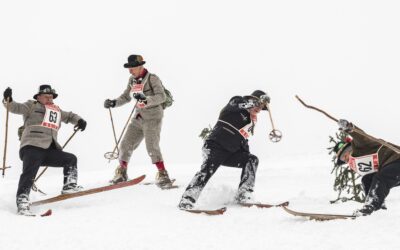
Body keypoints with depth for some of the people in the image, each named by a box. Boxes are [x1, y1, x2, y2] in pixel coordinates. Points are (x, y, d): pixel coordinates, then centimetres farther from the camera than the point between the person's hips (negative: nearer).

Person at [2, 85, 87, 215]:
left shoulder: (56, 110, 26)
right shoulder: (32, 106, 9)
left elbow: (68, 116, 39)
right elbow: (16, 108, -4)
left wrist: (78, 120, 20)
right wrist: (8, 100, -24)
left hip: (50, 150, 7)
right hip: (32, 147, -7)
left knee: (71, 159, 12)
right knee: (29, 172, -24)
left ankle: (69, 186, 14)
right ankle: (22, 202, -29)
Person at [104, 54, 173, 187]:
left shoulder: (152, 78, -11)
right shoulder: (132, 80, 10)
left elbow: (161, 97, -22)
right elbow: (126, 97, 21)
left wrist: (146, 100, -37)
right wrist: (114, 103, 3)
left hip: (153, 117, -7)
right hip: (138, 118, 7)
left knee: (152, 146, -20)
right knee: (126, 145, 6)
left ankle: (163, 175, -14)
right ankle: (121, 173, 23)